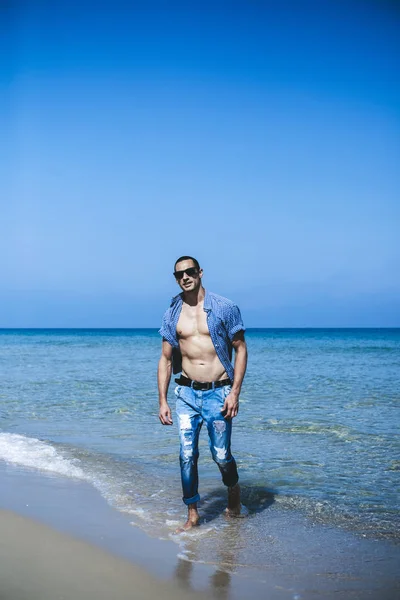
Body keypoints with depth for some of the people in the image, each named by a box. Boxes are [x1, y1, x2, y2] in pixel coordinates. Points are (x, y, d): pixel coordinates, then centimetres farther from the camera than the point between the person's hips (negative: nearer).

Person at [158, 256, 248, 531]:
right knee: (187, 456, 1)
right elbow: (166, 359, 10)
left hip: (218, 393, -2)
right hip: (187, 394, 3)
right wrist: (163, 401, 5)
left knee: (221, 455, 3)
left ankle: (234, 489, 34)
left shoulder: (225, 308, -4)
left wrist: (235, 392, -9)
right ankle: (193, 514, 14)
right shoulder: (172, 315, 5)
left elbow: (241, 349, -2)